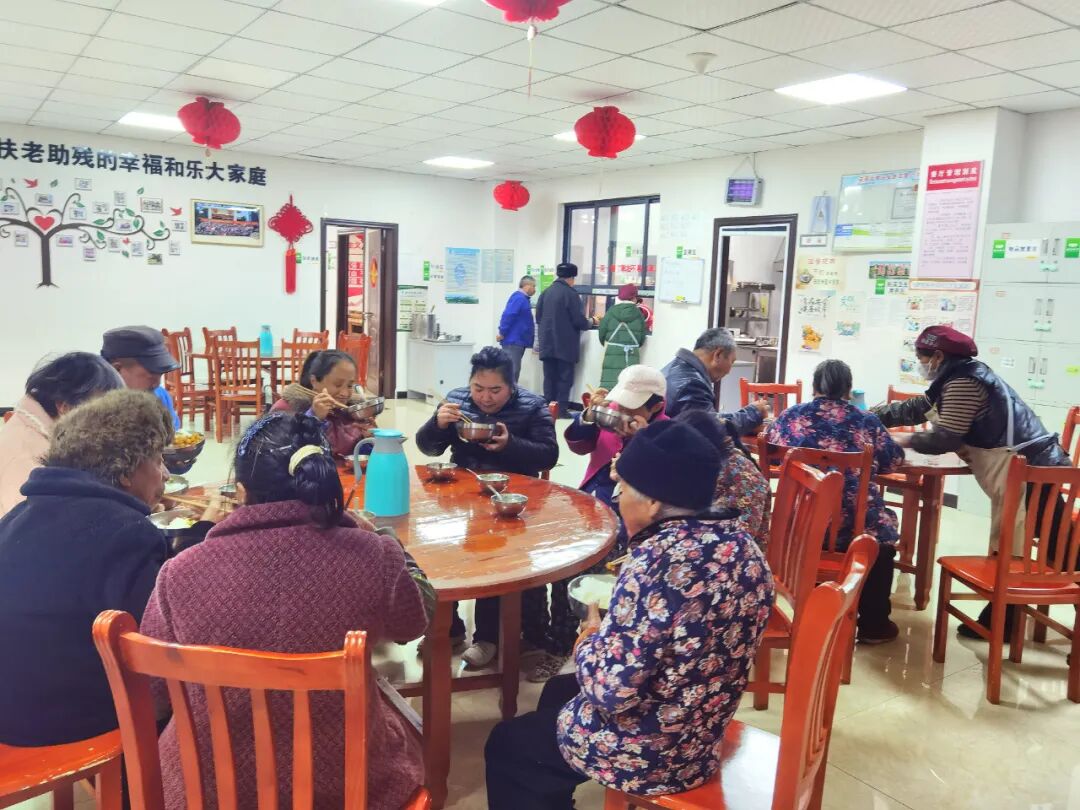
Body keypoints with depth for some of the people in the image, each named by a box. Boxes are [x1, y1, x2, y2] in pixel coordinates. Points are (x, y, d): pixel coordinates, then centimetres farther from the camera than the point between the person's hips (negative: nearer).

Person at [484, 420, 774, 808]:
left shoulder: (658, 559, -30)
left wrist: (588, 643, -11)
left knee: (506, 744, 17)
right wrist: (611, 632, 5)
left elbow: (610, 691, -30)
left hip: (644, 753, -8)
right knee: (558, 690, 30)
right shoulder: (744, 548, -5)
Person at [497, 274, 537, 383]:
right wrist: (502, 333, -20)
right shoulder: (519, 298, -15)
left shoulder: (523, 298, 17)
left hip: (518, 341, 10)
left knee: (515, 370, 12)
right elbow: (508, 315, -23)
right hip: (513, 341, -10)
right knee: (512, 370, -10)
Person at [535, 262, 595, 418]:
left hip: (547, 344, 5)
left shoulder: (545, 293, 6)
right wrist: (589, 323, 7)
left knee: (549, 377, 11)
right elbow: (578, 321, -13)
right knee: (565, 378, 1)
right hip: (565, 345, -5)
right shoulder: (571, 294, -12)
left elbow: (538, 318, 10)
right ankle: (561, 409, -2)